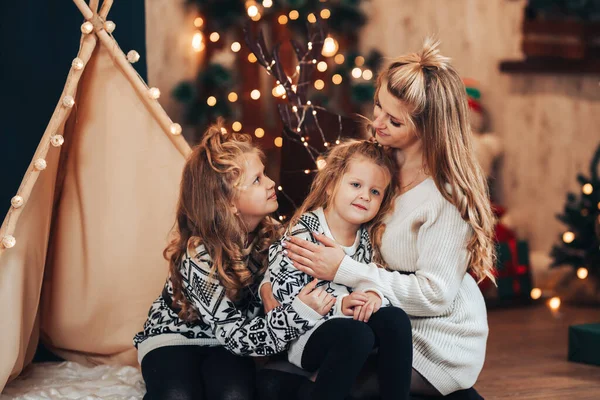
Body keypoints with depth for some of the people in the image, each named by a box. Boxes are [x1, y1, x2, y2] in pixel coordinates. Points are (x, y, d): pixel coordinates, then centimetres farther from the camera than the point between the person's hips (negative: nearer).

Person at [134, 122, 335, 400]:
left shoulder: (271, 235, -11)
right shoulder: (199, 257, -27)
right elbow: (238, 337, -27)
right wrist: (301, 312, -39)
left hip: (226, 344, 3)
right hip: (174, 338, -3)